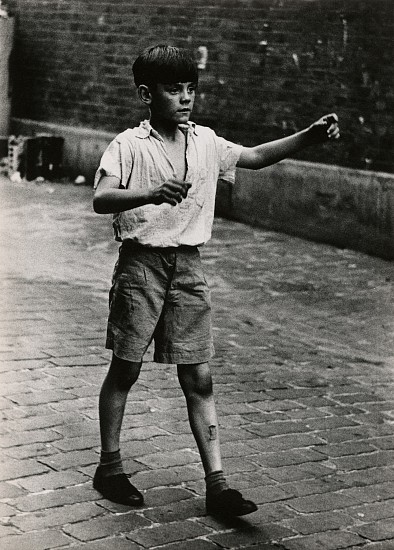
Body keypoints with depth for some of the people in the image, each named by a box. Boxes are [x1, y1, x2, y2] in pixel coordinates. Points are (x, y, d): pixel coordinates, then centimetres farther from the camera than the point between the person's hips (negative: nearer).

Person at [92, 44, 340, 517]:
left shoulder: (205, 142, 7)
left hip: (188, 266, 4)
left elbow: (256, 157, 13)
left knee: (198, 378, 2)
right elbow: (101, 199, -22)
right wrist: (151, 194, -41)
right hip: (141, 262, -4)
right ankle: (109, 468, 23)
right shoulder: (128, 146, -9)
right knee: (125, 370, 7)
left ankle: (216, 484, 3)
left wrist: (309, 136, -2)